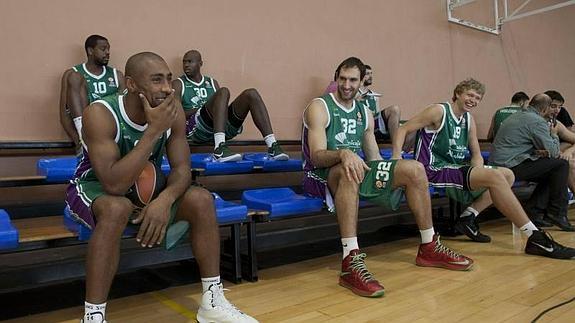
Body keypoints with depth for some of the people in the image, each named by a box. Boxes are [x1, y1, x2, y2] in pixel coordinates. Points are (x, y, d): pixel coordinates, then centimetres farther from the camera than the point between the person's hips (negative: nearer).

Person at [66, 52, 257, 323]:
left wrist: (165, 199, -33)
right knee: (117, 207, -38)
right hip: (95, 188, -4)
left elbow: (182, 167, -12)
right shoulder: (100, 114, -28)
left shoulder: (172, 111, -13)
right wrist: (153, 131, -39)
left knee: (201, 199, -17)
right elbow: (114, 184, -37)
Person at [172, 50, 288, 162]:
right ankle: (220, 148, -49)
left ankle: (272, 146, -28)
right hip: (196, 129, -4)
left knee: (251, 94, -13)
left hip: (223, 129, 4)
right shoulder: (178, 84, 15)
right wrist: (201, 108, -10)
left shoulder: (212, 82, 27)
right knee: (223, 92, -28)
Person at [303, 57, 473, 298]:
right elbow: (316, 156, -19)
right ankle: (351, 262, -45)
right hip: (326, 174, -6)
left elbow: (374, 158, 15)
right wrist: (343, 153, -38)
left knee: (415, 169, -7)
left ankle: (429, 247, 4)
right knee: (349, 172, -41)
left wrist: (395, 172, -3)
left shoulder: (365, 113, 15)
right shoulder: (320, 107, -6)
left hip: (359, 171, 6)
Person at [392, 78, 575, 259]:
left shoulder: (469, 120, 16)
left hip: (455, 169, 9)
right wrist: (397, 159, -25)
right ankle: (535, 238, -18)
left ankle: (468, 217, -1)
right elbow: (404, 129, -10)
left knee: (508, 175, 10)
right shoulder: (439, 111, -6)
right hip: (434, 171, -9)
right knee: (494, 176, -22)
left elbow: (477, 155, 17)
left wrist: (478, 170, -7)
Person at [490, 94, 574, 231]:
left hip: (498, 165, 10)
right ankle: (557, 214, 4)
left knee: (549, 174, 20)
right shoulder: (537, 121, -9)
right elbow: (553, 151, -5)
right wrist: (554, 135, 14)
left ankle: (533, 212, 15)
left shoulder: (518, 116, 21)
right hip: (511, 166, -10)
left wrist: (544, 152, 12)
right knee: (561, 165, -3)